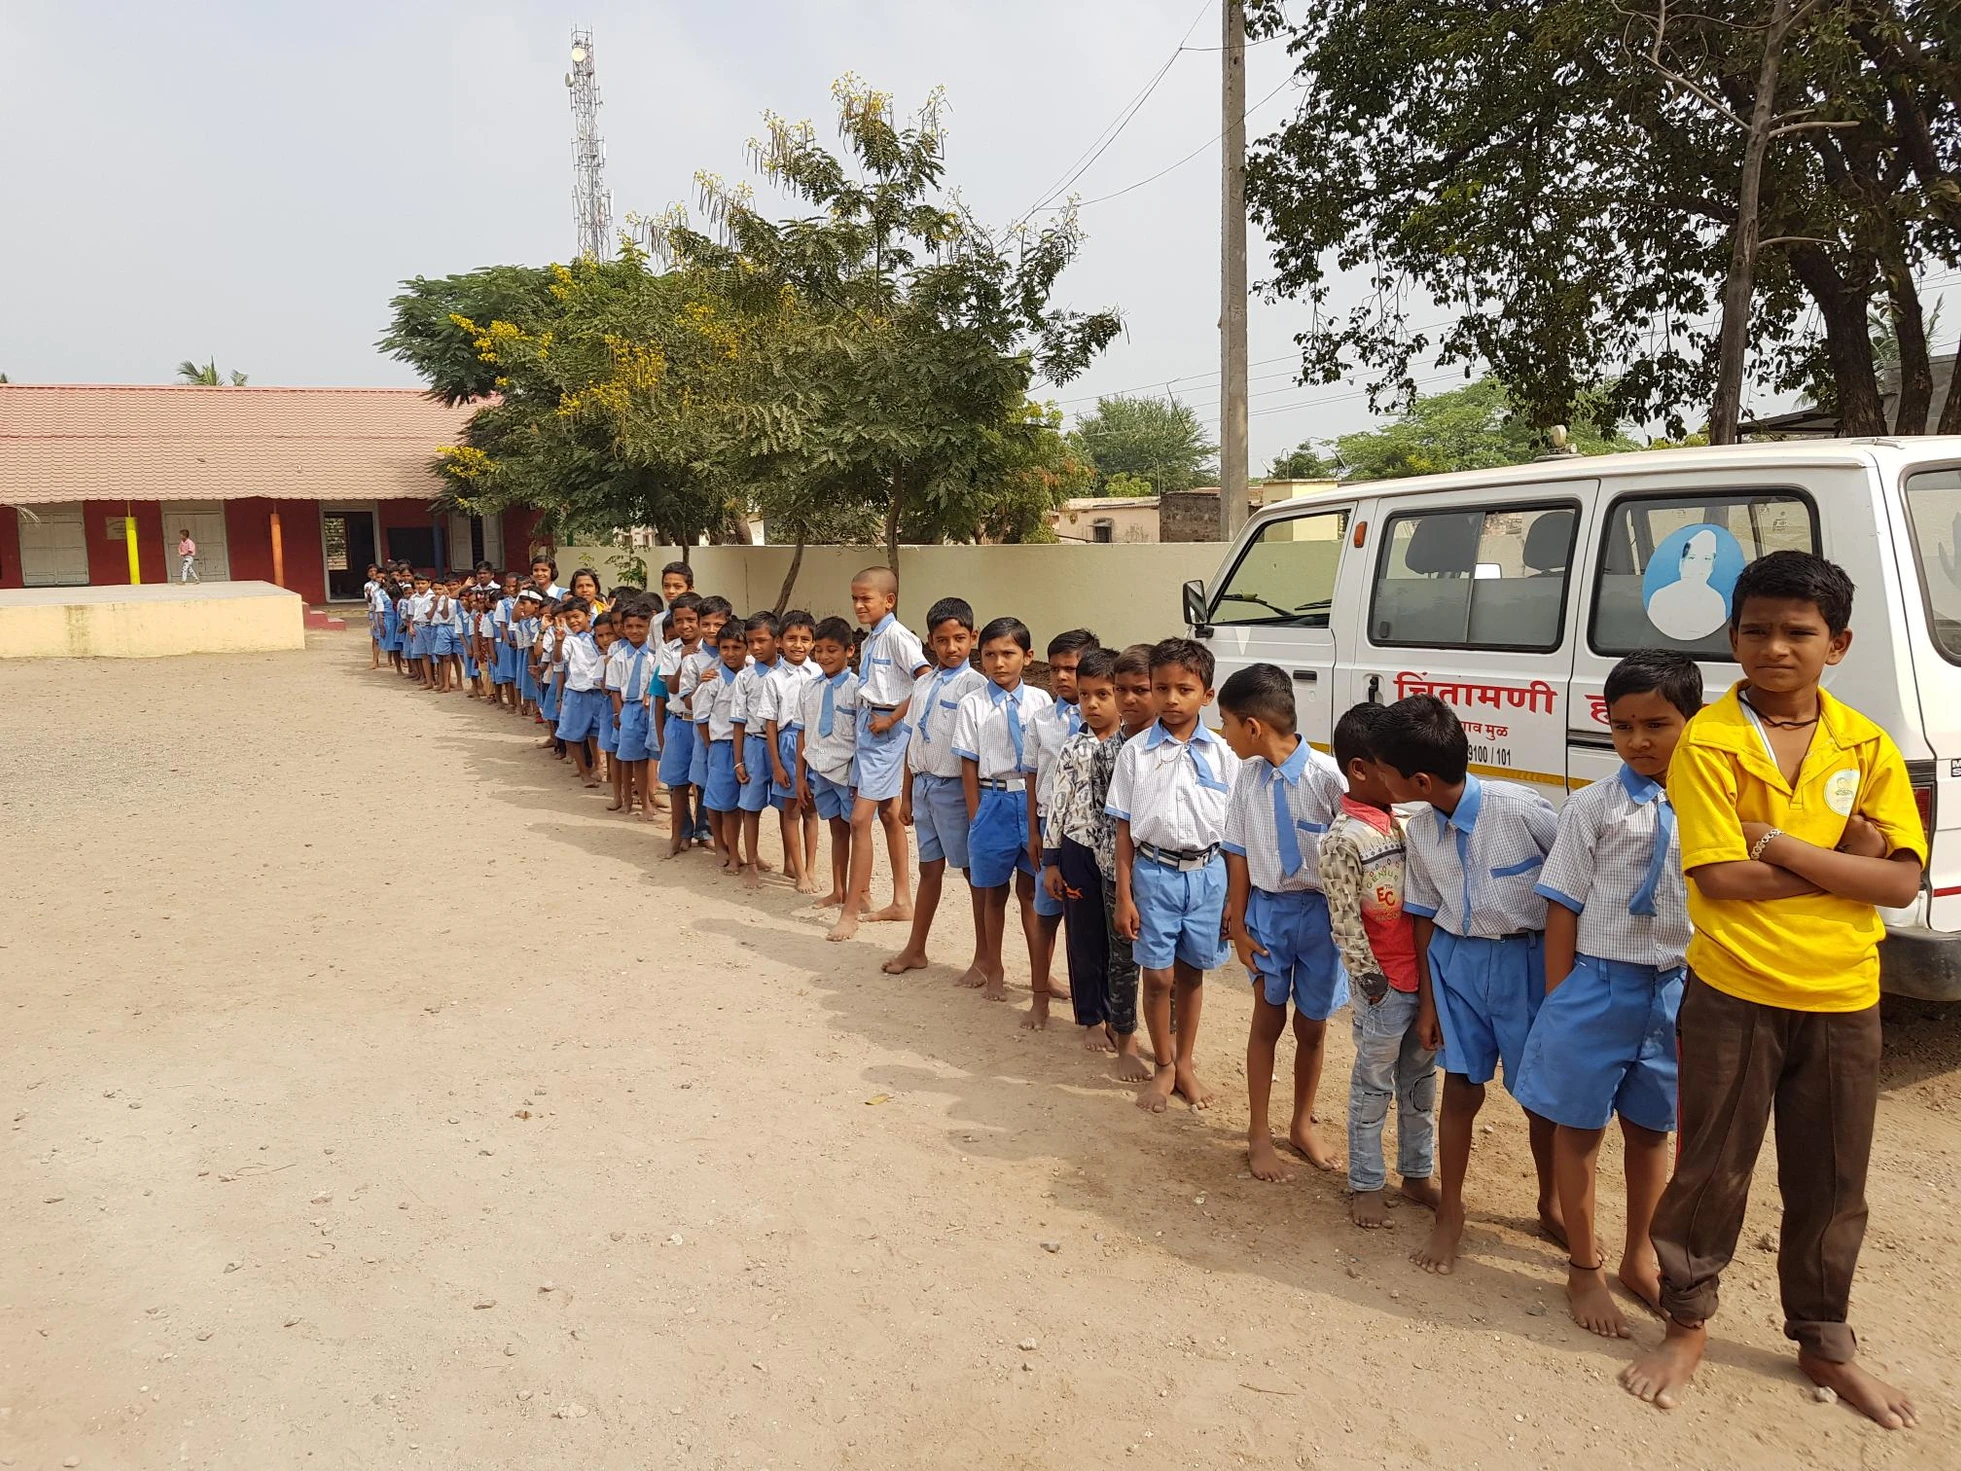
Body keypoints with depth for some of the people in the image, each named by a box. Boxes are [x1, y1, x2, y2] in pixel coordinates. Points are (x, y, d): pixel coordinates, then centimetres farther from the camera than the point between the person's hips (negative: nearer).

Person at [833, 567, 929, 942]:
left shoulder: (897, 636, -14)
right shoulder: (869, 641, 12)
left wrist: (891, 718, -18)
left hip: (886, 731, -10)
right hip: (868, 726, 10)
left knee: (861, 819, -9)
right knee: (888, 813, 15)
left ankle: (851, 911, -3)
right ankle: (901, 900, 26)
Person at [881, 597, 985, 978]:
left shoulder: (974, 684, -10)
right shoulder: (923, 684, 10)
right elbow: (913, 742, 14)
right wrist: (906, 795, 15)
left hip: (955, 786, -6)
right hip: (923, 784, 6)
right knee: (929, 868, 17)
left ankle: (982, 959, 14)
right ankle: (915, 949, 29)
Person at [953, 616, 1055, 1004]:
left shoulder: (1039, 701, 0)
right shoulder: (972, 704, -4)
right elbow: (969, 765, -2)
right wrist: (976, 818, -5)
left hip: (1032, 800, 1)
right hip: (992, 800, -1)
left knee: (1031, 890, 9)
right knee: (994, 892, 10)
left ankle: (1039, 973, 20)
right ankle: (994, 971, 26)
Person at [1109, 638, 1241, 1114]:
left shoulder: (1222, 755, -2)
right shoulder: (1136, 752, -3)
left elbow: (1234, 830, 2)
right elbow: (1124, 828, 0)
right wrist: (1124, 896, -3)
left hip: (1206, 873, 1)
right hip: (1154, 872, -1)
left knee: (1191, 972, 13)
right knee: (1157, 975, 4)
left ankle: (1185, 1063, 31)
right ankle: (1163, 1066, 24)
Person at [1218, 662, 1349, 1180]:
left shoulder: (1326, 776, -21)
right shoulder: (1248, 776, -6)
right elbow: (1238, 854, 1)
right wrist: (1237, 924, 2)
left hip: (1320, 911, -2)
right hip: (1266, 909, 3)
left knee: (1312, 1025, 13)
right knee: (1268, 1020, 12)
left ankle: (1302, 1125, 34)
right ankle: (1259, 1132, 26)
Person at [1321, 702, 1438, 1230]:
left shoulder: (1402, 821, 5)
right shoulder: (1343, 838, -17)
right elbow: (1345, 924, -16)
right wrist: (1373, 983, -13)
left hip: (1427, 977, 7)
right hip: (1385, 987, -7)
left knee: (1421, 1084, 19)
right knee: (1373, 1090, 8)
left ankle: (1417, 1174, 34)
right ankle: (1365, 1186, 22)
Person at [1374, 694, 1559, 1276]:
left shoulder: (1522, 809, -21)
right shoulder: (1419, 833, -4)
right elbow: (1426, 917, 6)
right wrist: (1427, 1000, 8)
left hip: (1528, 960, -3)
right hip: (1457, 960, 4)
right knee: (1461, 1088, 7)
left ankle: (1551, 1204, 33)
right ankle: (1450, 1211, 24)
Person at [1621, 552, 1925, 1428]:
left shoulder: (1867, 748, 0)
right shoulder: (1708, 742, -10)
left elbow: (1901, 882, -8)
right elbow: (1720, 877, -17)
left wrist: (1782, 845, -16)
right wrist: (1841, 862, -14)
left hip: (1843, 1004, 3)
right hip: (1734, 997, -3)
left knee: (1830, 1189, 17)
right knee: (1711, 1172, 10)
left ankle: (1824, 1343, 37)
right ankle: (1687, 1325, 31)